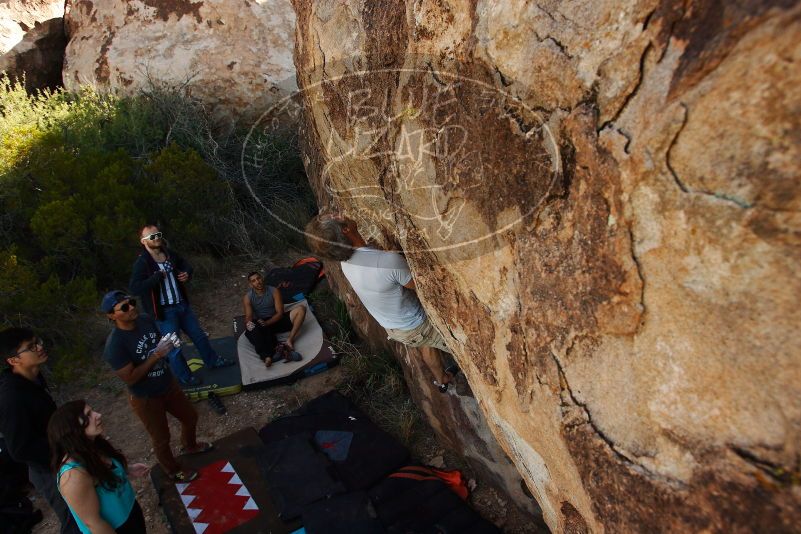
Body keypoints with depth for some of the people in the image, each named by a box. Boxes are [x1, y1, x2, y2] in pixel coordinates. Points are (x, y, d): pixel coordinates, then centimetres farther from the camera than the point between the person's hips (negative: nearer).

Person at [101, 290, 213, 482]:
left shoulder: (146, 320, -10)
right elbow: (130, 378, -27)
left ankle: (190, 446, 58)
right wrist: (156, 355, -31)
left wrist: (168, 344, -9)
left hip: (168, 385, 7)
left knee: (190, 417, 26)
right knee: (161, 438, 17)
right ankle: (174, 471, 44)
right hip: (146, 399, -6)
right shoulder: (114, 345, -30)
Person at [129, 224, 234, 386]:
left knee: (199, 335, 21)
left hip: (182, 305, 7)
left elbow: (186, 266, 20)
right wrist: (157, 277, -29)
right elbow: (134, 288, -27)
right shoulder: (142, 263, -17)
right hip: (164, 311, -6)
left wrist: (187, 273, -3)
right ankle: (184, 377, 26)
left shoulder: (170, 254, 2)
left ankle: (212, 360, 41)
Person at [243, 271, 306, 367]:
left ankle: (289, 340, -33)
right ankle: (267, 356, -60)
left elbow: (280, 313, -7)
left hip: (276, 321, 2)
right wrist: (248, 323, -36)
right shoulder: (247, 297, -2)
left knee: (301, 309, -20)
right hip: (260, 324, -2)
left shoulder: (274, 291, -2)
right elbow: (248, 317, -10)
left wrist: (266, 323, -24)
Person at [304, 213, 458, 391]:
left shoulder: (345, 260, -17)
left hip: (392, 328, 7)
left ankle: (441, 379, 57)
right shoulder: (389, 260, -40)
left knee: (427, 345, 35)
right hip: (416, 327, -7)